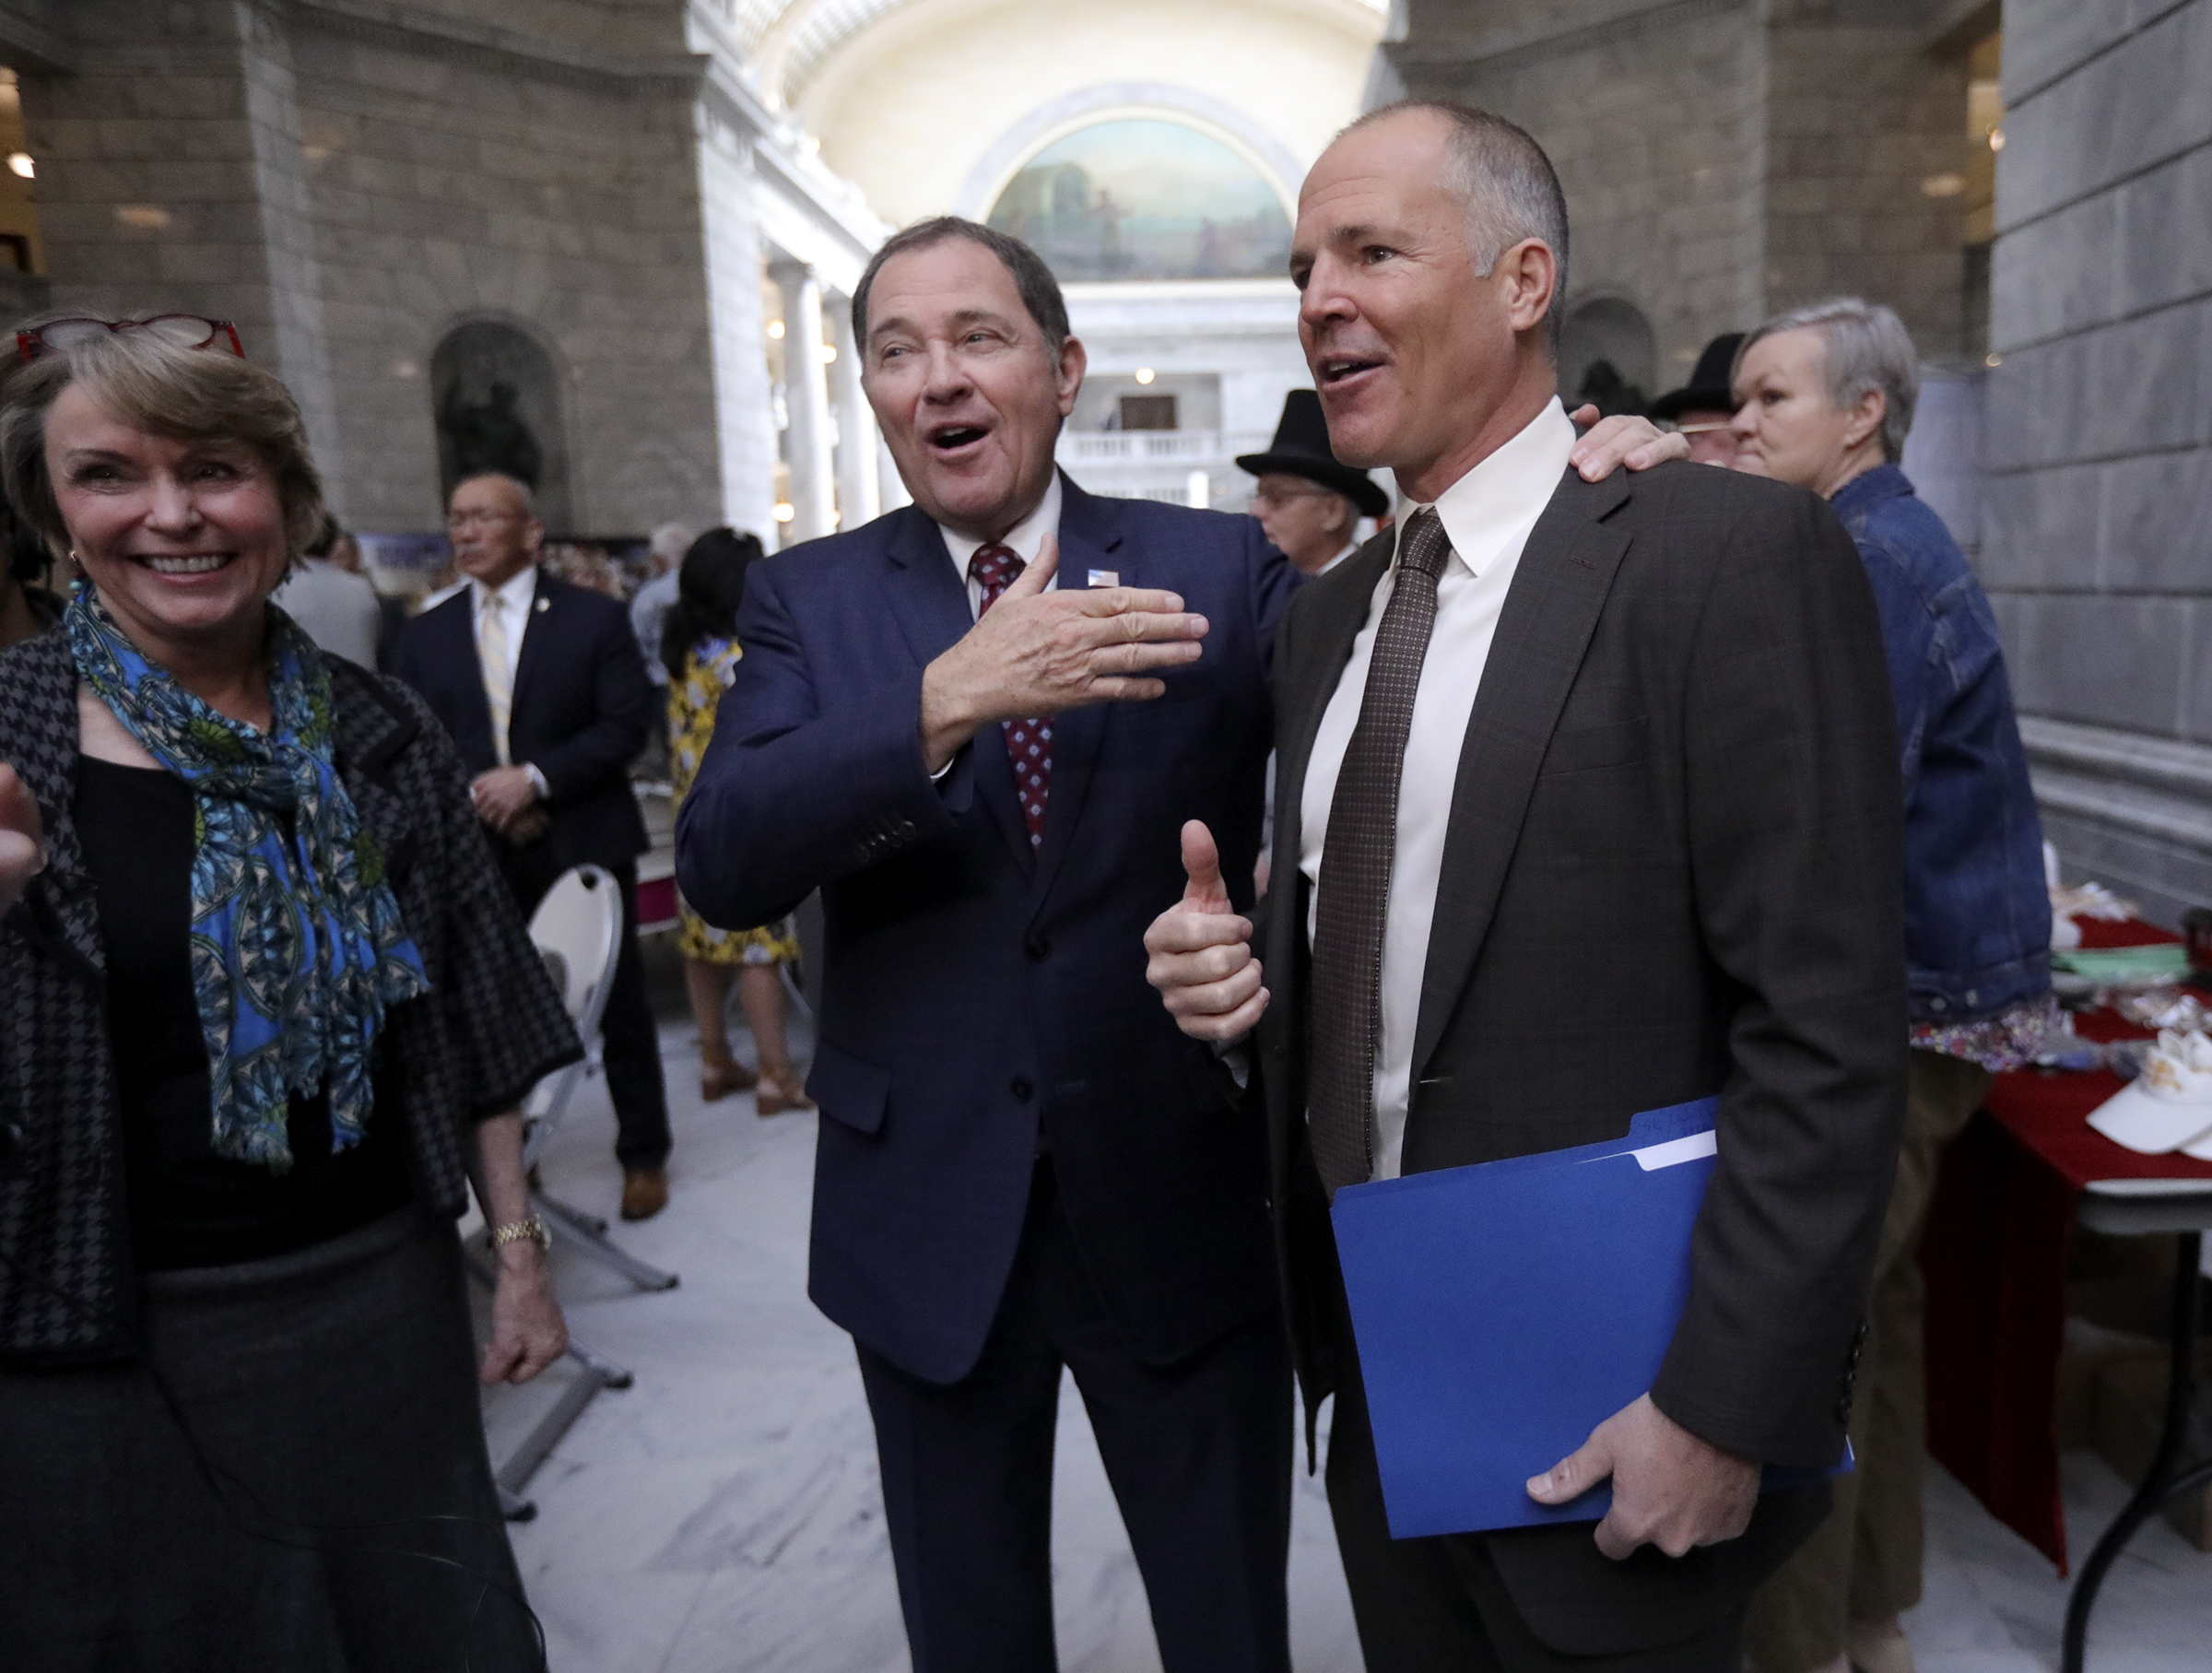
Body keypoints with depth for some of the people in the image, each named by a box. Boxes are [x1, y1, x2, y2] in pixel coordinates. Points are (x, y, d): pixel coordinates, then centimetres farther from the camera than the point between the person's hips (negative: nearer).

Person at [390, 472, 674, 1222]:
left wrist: (536, 778, -16)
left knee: (619, 1006, 7)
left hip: (583, 848, -2)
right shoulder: (425, 634, 10)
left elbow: (626, 724, -7)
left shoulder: (594, 618, 1)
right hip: (478, 854, 2)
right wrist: (475, 796, -10)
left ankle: (644, 1156, 23)